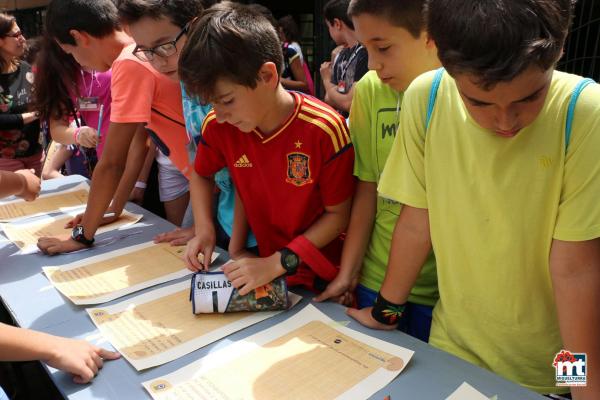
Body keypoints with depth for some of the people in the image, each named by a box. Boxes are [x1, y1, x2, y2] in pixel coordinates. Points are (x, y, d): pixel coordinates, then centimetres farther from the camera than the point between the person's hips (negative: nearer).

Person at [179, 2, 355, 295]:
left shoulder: (323, 129, -26)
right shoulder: (218, 126, -13)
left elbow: (338, 214, -16)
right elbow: (201, 175, 8)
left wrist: (278, 262, -22)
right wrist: (203, 230, -8)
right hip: (264, 270, 4)